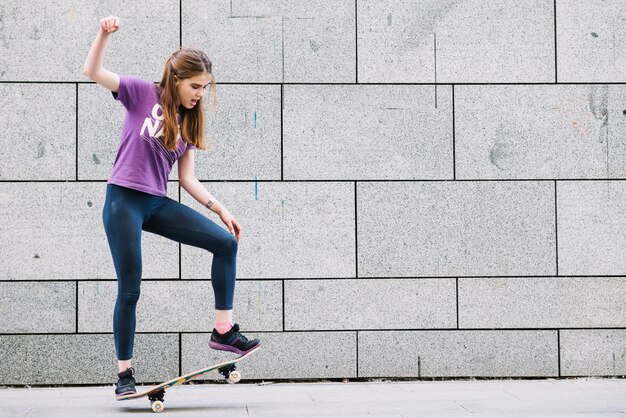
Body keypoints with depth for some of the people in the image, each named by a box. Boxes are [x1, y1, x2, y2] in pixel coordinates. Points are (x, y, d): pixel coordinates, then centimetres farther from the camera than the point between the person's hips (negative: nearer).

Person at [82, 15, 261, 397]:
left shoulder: (188, 122, 11)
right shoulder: (143, 94, -4)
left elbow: (188, 179, 12)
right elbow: (92, 72, -13)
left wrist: (221, 209, 4)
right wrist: (105, 34, -29)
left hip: (158, 204, 6)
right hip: (124, 201, -6)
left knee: (226, 242, -8)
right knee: (130, 290, -4)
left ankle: (224, 330, -1)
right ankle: (125, 373, 10)